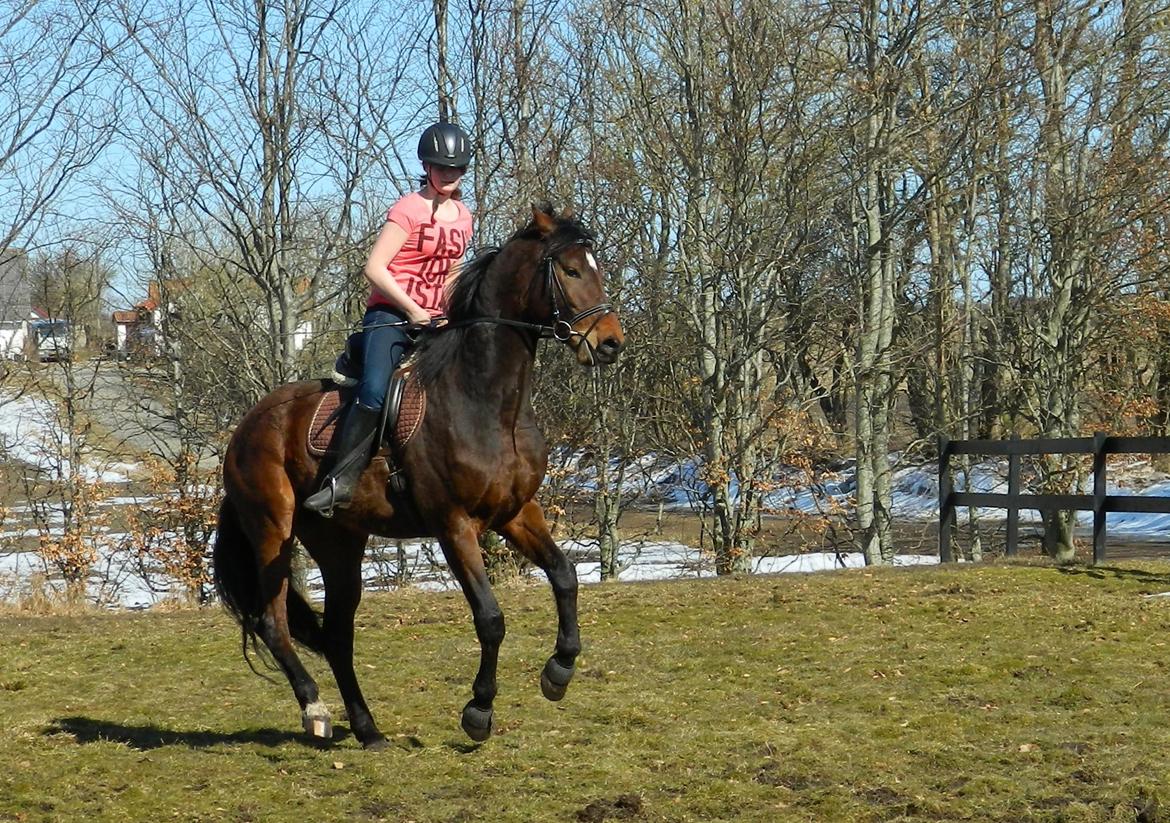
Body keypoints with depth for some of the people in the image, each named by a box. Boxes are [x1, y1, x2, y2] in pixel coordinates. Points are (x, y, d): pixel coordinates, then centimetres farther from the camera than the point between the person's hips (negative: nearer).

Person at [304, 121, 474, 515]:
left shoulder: (463, 216, 15)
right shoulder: (409, 209, -5)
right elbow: (375, 268, -13)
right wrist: (412, 310, -15)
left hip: (432, 321, 7)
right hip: (390, 315, -7)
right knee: (374, 391, -27)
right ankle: (342, 479, -25)